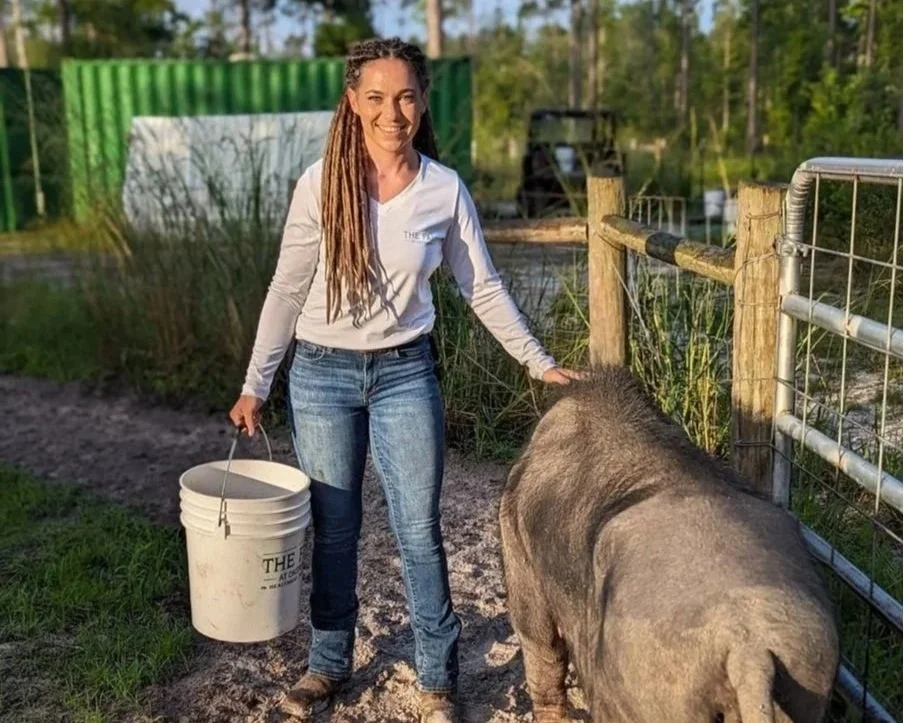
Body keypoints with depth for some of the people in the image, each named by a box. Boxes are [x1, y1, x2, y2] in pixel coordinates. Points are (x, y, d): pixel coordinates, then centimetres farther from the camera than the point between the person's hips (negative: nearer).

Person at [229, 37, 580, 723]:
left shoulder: (446, 190, -7)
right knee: (333, 529, 13)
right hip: (322, 372, 0)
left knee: (420, 531, 6)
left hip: (406, 372, 0)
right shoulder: (321, 183, -10)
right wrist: (255, 384, -3)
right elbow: (288, 288, -4)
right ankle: (329, 662, 33)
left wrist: (540, 363, 0)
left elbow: (483, 289, 2)